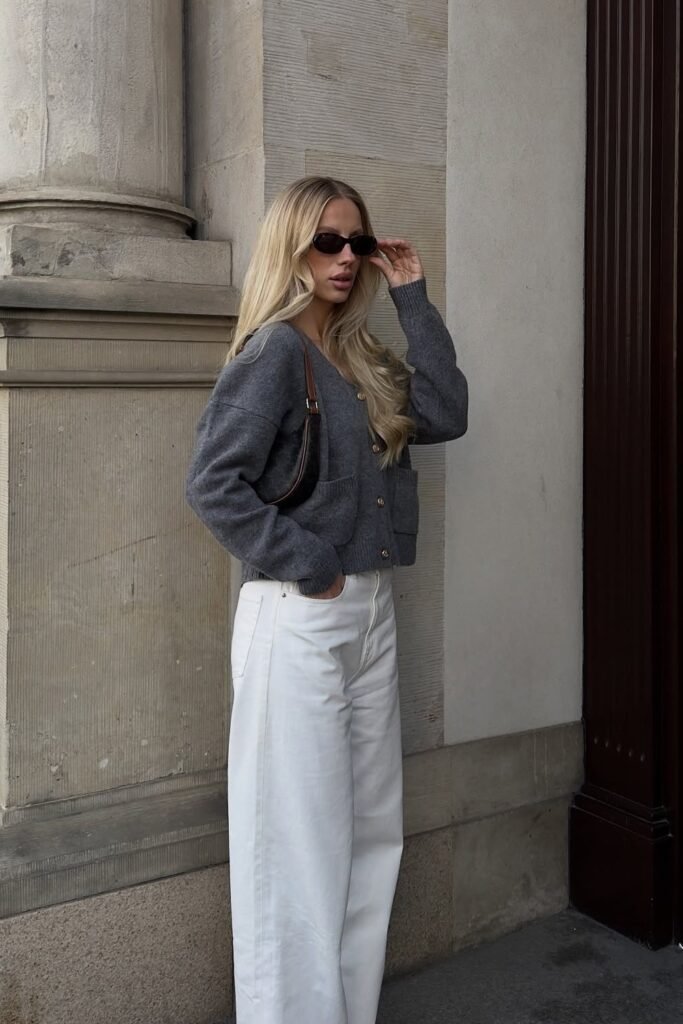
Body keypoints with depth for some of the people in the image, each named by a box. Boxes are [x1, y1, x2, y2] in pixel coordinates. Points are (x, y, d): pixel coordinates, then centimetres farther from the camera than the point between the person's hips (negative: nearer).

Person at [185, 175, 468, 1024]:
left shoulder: (361, 359, 14)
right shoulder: (273, 350, -10)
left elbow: (447, 413, 2)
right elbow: (212, 485, -18)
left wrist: (412, 297, 4)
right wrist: (310, 567, -16)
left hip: (372, 612, 8)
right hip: (298, 620, -8)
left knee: (372, 830, 15)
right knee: (300, 838, 1)